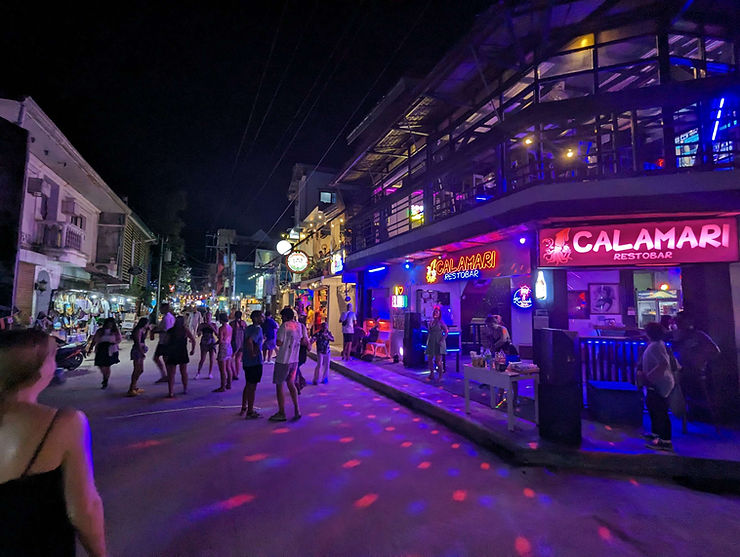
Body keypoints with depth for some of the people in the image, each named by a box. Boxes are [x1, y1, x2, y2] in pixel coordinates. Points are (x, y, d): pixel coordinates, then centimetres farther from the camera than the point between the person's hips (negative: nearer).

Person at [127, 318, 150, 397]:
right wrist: (142, 352, -22)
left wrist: (146, 330, 17)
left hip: (140, 351, 10)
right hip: (137, 351, -10)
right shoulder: (139, 331, -15)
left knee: (140, 370, 16)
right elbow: (138, 343, -20)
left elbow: (143, 338, 28)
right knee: (136, 370, -7)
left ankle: (134, 387, 26)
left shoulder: (142, 330, 13)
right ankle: (131, 390, -3)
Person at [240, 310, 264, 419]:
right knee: (252, 386, 1)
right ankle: (250, 412, 10)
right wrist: (252, 353, -22)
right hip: (255, 362, -9)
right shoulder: (258, 329, -17)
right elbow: (249, 341, -32)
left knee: (248, 385, 20)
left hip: (246, 361, 9)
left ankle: (244, 408, 30)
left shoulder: (248, 328, 11)